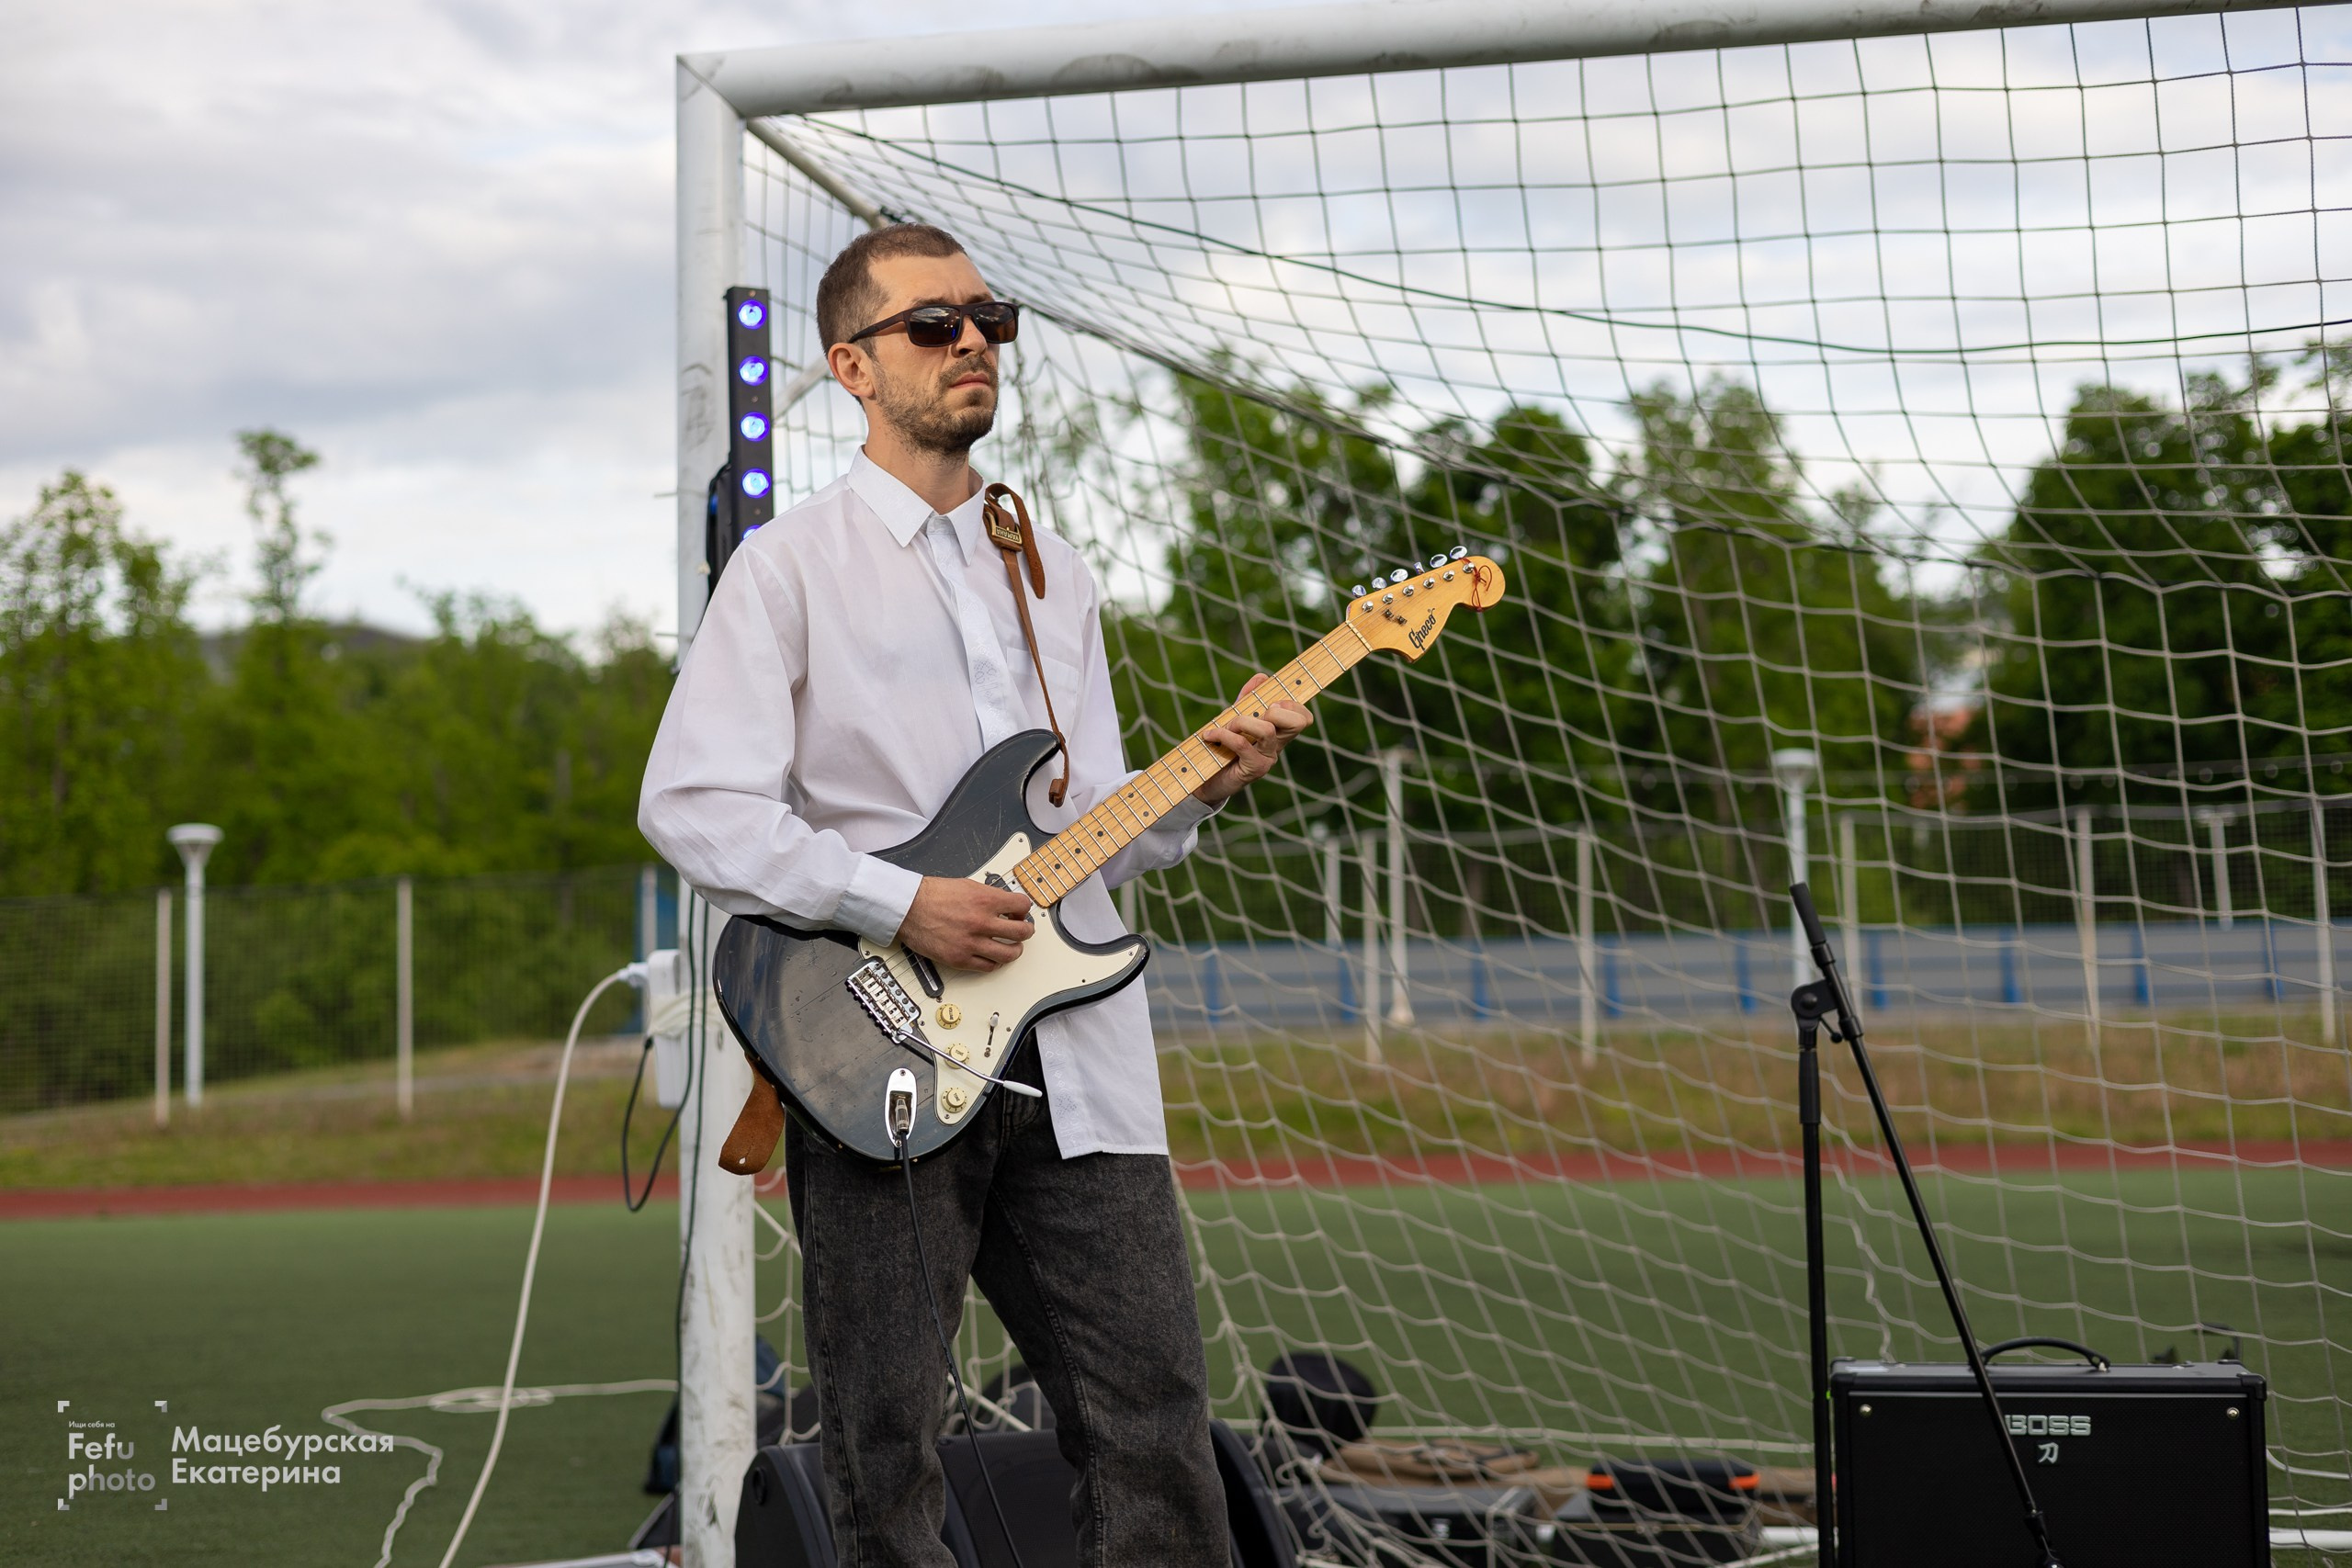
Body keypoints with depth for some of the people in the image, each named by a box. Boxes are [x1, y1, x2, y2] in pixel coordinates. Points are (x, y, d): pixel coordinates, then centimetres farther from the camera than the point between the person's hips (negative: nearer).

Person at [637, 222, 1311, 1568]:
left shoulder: (1056, 577, 18)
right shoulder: (792, 567, 0)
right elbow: (690, 804, -9)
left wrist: (1192, 791, -2)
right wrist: (898, 906, -16)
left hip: (1073, 1059, 5)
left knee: (1156, 1425, 2)